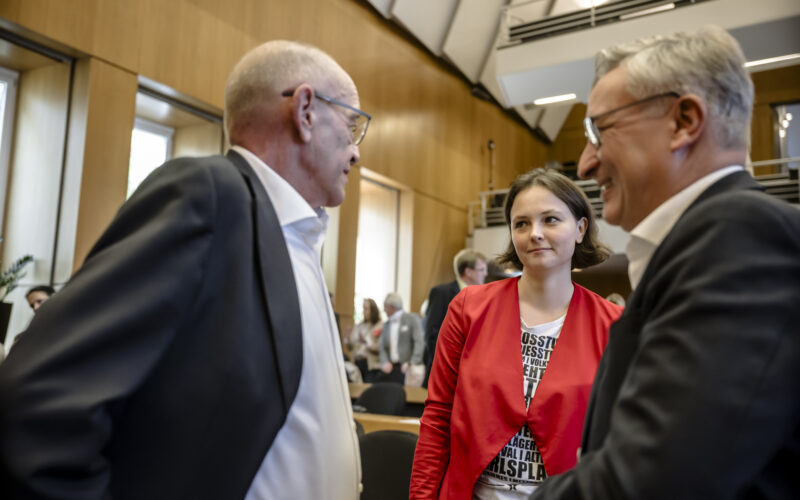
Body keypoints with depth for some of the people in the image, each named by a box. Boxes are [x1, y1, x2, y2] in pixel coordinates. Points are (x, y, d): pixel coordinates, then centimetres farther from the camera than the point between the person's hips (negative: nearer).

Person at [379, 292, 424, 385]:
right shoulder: (386, 325, 18)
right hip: (390, 368, 5)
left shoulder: (411, 319, 1)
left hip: (406, 368, -5)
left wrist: (413, 363, -18)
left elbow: (419, 342, -8)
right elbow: (383, 347, 12)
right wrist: (385, 362, -7)